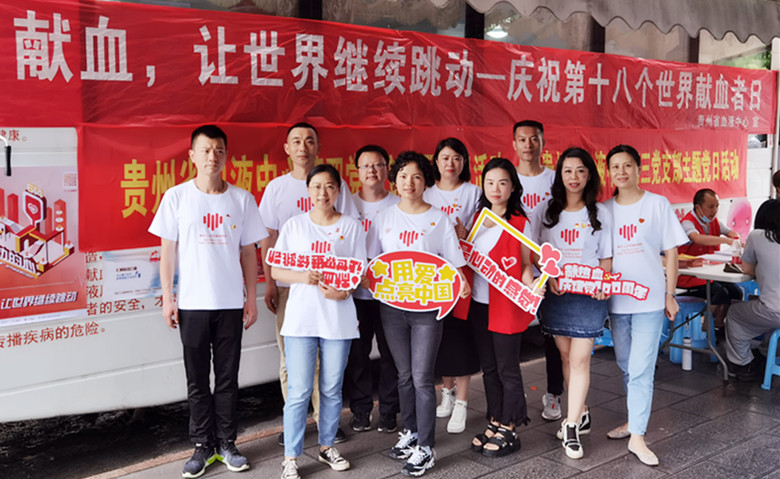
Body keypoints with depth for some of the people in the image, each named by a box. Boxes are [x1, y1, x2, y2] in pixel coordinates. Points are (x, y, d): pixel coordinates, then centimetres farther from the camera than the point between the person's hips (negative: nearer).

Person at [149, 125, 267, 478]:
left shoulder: (242, 199, 3)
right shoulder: (177, 197, 0)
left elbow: (249, 252, 6)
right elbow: (167, 250, 3)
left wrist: (251, 298, 5)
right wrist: (167, 296, -1)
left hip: (230, 303, 1)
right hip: (192, 303, -1)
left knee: (228, 378, 9)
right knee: (197, 380, 8)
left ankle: (227, 443, 21)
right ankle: (203, 446, 20)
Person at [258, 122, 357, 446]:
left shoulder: (336, 185, 4)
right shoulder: (277, 187, 5)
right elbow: (269, 238, 6)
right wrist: (269, 282, 0)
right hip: (288, 283, 1)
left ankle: (325, 417, 16)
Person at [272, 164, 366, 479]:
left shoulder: (352, 227, 6)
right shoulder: (294, 225, 6)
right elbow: (276, 270, 5)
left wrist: (342, 291, -16)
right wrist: (302, 277, -15)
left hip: (338, 319, 1)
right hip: (300, 319, -1)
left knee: (332, 389, 11)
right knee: (299, 392, -1)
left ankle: (327, 447, 29)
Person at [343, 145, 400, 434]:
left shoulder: (399, 205, 2)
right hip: (355, 292, 1)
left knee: (391, 353, 6)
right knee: (356, 353, 6)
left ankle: (389, 410, 21)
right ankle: (360, 410, 21)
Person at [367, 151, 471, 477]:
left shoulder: (439, 219, 1)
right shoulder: (384, 218, 7)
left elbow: (454, 263, 0)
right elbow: (371, 262, 8)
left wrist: (461, 284, -18)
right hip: (392, 305, 3)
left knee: (422, 377, -4)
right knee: (405, 375, 13)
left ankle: (424, 449, 6)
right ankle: (409, 433, 30)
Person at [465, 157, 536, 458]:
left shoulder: (519, 224, -8)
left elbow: (525, 266, -6)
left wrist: (530, 286, -25)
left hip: (506, 306, -6)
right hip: (479, 303, 6)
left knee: (507, 369, 2)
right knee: (488, 367, 15)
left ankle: (509, 431, 15)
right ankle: (494, 424, 28)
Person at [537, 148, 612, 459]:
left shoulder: (600, 213, 4)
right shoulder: (549, 211, 8)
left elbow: (606, 258, 4)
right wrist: (549, 276, -9)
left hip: (588, 294, -2)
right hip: (556, 293, 3)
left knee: (580, 358, -6)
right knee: (565, 355, 9)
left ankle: (572, 427, -2)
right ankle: (581, 414, 25)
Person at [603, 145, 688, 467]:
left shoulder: (657, 204, -3)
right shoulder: (605, 209, 5)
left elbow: (671, 251, -1)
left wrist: (670, 295, -4)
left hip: (649, 298, -4)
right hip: (616, 299, 4)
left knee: (641, 370, -7)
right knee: (626, 367, 15)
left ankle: (637, 437, 0)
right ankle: (634, 420, 31)